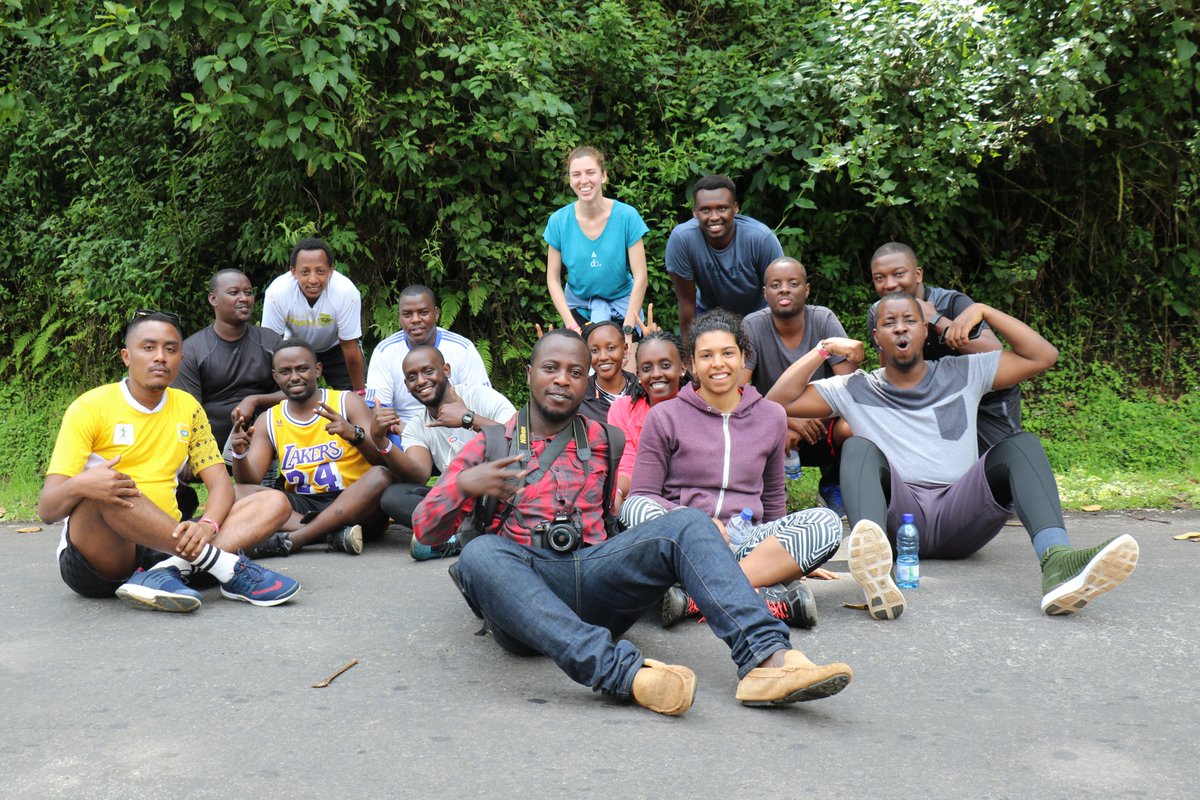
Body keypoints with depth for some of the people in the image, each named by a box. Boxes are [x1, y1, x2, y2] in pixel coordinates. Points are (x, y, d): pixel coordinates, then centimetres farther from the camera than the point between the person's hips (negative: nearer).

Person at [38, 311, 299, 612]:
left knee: (274, 504, -12)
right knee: (103, 488, -35)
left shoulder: (187, 407, 11)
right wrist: (79, 485, -34)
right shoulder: (90, 407, -3)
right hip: (99, 556, -4)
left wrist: (207, 525, -19)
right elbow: (47, 508, -9)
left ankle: (165, 573, -34)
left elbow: (220, 483, 5)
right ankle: (228, 566, -32)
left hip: (164, 545, 5)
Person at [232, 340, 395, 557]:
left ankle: (290, 539, -35)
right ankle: (334, 533, -36)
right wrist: (240, 454, -17)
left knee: (381, 476, -32)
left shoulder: (347, 402, 2)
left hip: (353, 506, -2)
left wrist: (355, 434, -28)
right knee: (242, 492, -19)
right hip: (302, 508, 3)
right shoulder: (269, 421, 11)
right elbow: (250, 480, 5)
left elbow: (383, 460, -8)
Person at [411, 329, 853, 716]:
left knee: (686, 524, -19)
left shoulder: (604, 441, 22)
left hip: (594, 574, 2)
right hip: (519, 582, -2)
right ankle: (622, 671, -50)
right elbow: (426, 530, 11)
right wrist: (463, 484, -8)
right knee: (479, 553, -36)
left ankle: (765, 657, -39)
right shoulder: (490, 444, 16)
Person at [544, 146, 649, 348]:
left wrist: (627, 330, -18)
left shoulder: (627, 216, -13)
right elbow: (553, 279, -3)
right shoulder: (558, 221, -8)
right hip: (577, 307, 1)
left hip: (620, 307, -1)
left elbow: (640, 277, -13)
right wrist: (572, 325, -13)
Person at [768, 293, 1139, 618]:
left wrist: (983, 311, 12)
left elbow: (1043, 356, 16)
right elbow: (778, 401, 10)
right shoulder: (855, 390, 18)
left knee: (1021, 444, -21)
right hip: (898, 519, -1)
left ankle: (1056, 561, -49)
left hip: (959, 515, 2)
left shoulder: (963, 373, 22)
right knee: (859, 447, -29)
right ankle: (874, 568, -60)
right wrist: (824, 349, 6)